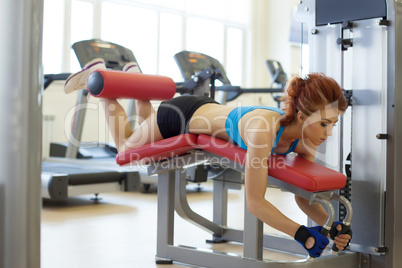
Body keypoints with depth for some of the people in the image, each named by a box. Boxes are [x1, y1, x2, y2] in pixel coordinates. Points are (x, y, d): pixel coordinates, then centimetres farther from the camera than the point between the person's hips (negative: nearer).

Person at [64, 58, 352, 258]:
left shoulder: (305, 140, -24)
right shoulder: (264, 127, -45)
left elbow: (303, 196, -14)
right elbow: (255, 202, -44)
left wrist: (330, 224, -31)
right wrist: (301, 233, -48)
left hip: (209, 109, 6)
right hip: (182, 115, -6)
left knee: (152, 133, 35)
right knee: (127, 148, 23)